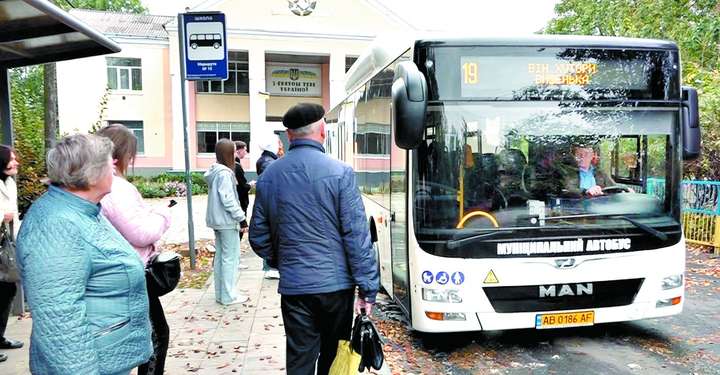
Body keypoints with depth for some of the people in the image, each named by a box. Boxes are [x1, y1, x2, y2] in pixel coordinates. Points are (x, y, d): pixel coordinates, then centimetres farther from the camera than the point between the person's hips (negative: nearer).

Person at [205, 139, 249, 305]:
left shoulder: (215, 172, 11)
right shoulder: (225, 173, -17)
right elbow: (228, 199, -21)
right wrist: (241, 218, -16)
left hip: (217, 220, 10)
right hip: (227, 221, -9)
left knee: (220, 256, 14)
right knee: (231, 257, -2)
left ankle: (220, 293, 21)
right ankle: (229, 295, 3)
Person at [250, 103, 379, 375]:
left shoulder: (268, 176, 2)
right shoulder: (340, 172, -11)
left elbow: (259, 237, 7)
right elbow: (357, 236, -13)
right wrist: (368, 287, -7)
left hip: (294, 285, 2)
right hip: (336, 283, -2)